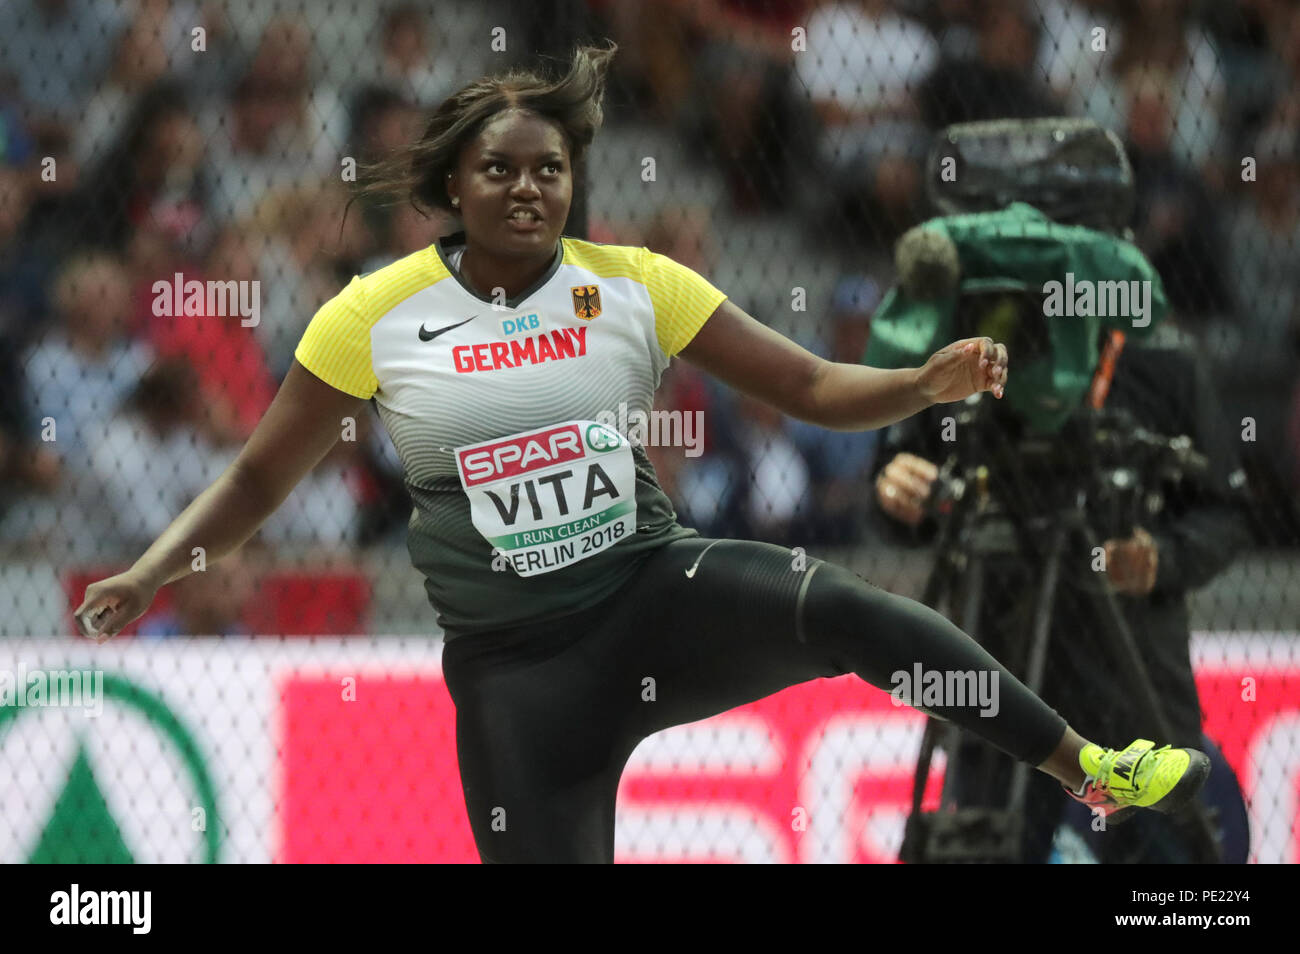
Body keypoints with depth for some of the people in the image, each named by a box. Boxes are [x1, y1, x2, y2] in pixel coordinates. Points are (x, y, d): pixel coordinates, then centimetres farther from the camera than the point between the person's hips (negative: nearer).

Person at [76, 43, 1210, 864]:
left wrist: (928, 382, -19)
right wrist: (149, 574, -8)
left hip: (657, 587, 0)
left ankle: (1094, 770, -21)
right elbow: (259, 479, 6)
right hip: (514, 661, 0)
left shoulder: (636, 286, 0)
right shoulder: (375, 315, -2)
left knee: (838, 606, -30)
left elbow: (813, 388, 0)